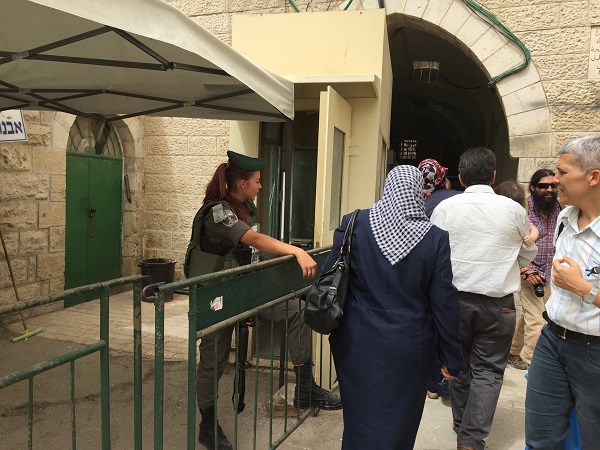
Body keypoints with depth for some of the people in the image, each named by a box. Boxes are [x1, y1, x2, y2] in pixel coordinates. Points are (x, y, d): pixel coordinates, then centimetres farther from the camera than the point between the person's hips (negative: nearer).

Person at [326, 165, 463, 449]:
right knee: (398, 422, 17)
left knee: (361, 418, 18)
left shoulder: (355, 224, -8)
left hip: (358, 342, 1)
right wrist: (451, 358, 5)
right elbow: (444, 303, -6)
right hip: (408, 347, 0)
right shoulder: (435, 238, -9)